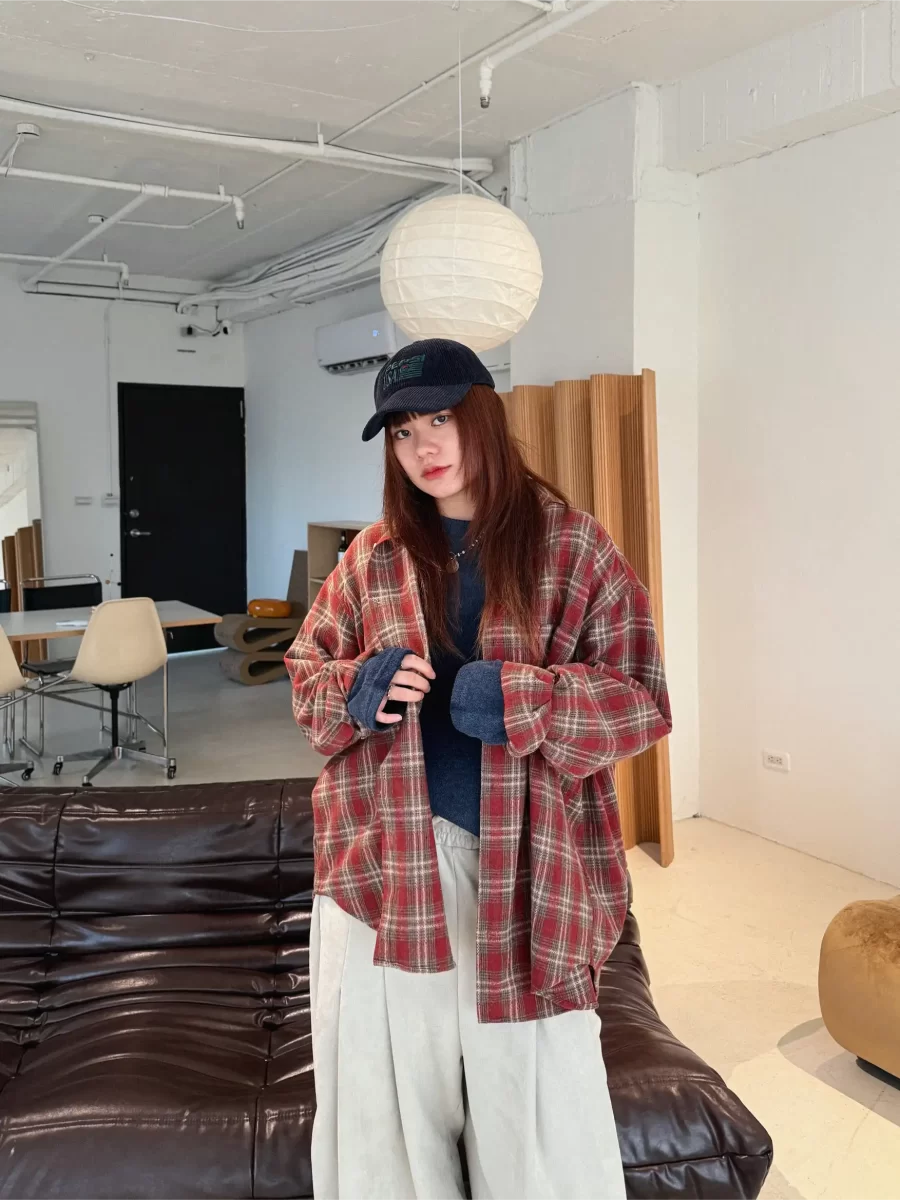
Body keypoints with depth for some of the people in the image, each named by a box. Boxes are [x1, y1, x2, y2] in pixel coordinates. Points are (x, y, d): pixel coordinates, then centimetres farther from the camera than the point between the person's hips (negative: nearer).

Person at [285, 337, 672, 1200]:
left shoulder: (571, 546, -2)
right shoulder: (372, 557, 6)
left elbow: (644, 701, -5)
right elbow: (306, 675, 14)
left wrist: (519, 699, -20)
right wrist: (358, 690, -9)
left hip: (524, 865, -2)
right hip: (388, 862, 3)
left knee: (534, 1096, 7)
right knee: (390, 1097, 14)